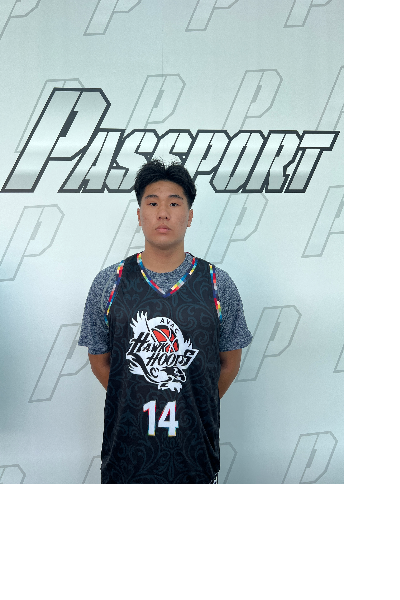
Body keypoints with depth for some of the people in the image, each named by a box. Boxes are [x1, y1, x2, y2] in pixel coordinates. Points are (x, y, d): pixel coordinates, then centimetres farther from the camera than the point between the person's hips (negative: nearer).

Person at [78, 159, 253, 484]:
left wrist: (194, 407, 7)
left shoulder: (219, 285, -4)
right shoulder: (107, 283, -3)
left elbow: (230, 362, 5)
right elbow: (99, 359, 5)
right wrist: (135, 406, 6)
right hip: (126, 442, 0)